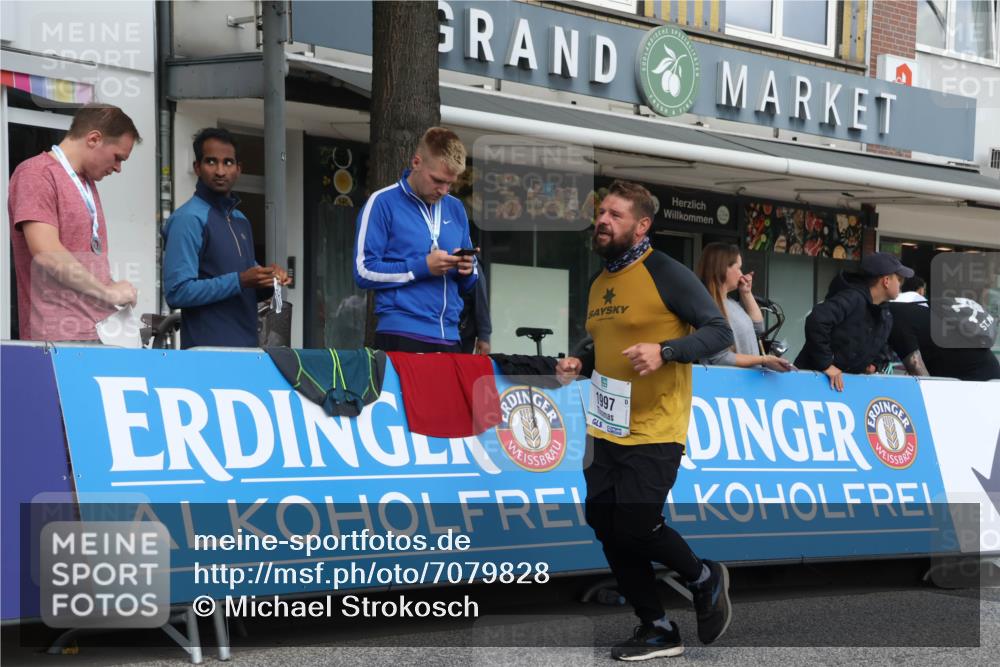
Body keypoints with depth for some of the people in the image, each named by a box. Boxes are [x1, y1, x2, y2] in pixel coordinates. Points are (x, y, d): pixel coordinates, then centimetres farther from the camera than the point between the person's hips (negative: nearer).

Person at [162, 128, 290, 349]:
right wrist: (239, 281, -21)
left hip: (246, 347, 8)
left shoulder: (241, 221, 16)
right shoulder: (189, 219, -10)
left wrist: (267, 281, 1)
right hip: (207, 351, -8)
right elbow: (177, 292, -18)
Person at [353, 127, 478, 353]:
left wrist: (467, 270, -2)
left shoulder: (455, 209, 16)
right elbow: (365, 272, -9)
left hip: (449, 336, 5)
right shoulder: (383, 203, -1)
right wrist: (422, 267, -14)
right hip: (402, 335, -5)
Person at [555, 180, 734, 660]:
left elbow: (719, 332, -14)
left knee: (635, 528, -13)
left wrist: (665, 351, -28)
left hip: (654, 431, -8)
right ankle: (658, 630, 21)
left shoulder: (666, 274, -11)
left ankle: (705, 579, 16)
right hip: (607, 431, 8)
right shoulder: (600, 283, 12)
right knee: (608, 530, 6)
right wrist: (579, 365, 6)